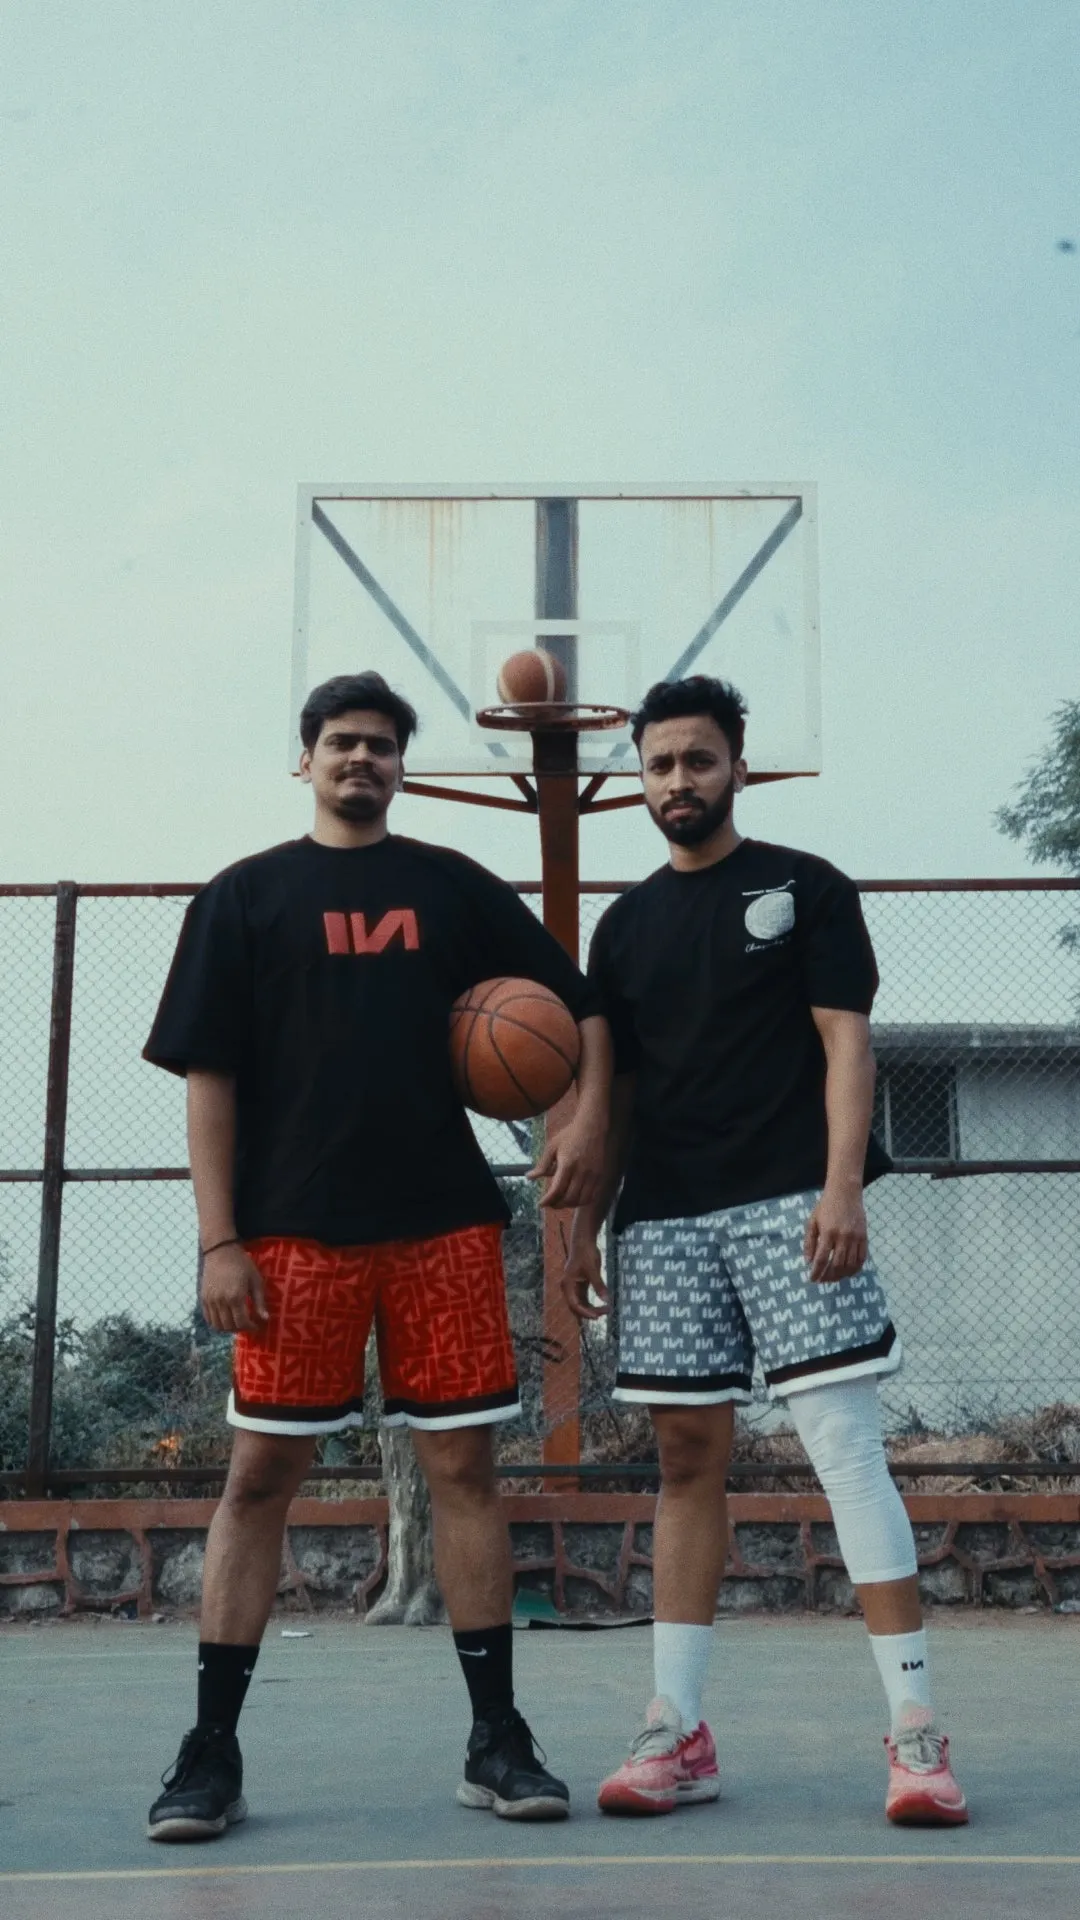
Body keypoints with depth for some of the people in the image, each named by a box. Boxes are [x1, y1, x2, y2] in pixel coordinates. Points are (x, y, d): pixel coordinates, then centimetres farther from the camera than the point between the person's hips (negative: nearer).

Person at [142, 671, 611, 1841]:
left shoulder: (452, 886, 12)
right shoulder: (246, 897, 7)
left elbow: (580, 1002, 14)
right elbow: (209, 1077, 2)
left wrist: (588, 1118, -4)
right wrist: (219, 1241, -6)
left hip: (444, 1221, 2)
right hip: (295, 1228, -1)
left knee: (462, 1466, 4)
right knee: (260, 1474, 1)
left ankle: (497, 1742, 13)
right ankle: (211, 1753, 11)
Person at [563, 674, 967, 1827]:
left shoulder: (805, 889, 5)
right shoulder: (626, 925, 16)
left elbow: (845, 1044, -3)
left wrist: (842, 1185, -16)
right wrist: (585, 1225, 9)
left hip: (787, 1204, -4)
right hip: (666, 1217, 4)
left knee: (845, 1444, -8)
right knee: (687, 1458, 6)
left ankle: (915, 1730, -4)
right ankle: (677, 1732, 13)